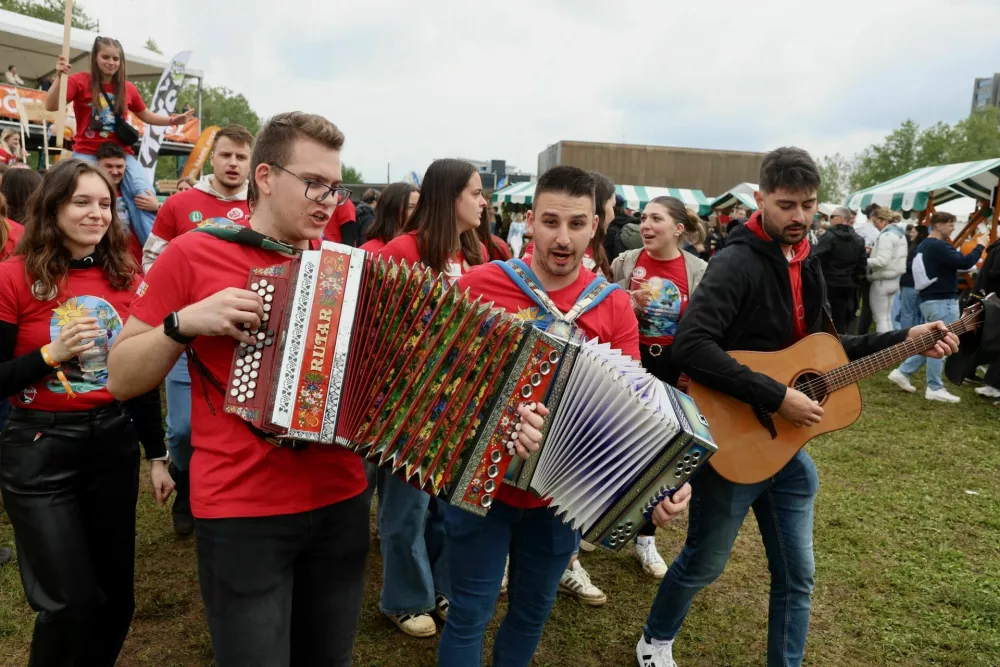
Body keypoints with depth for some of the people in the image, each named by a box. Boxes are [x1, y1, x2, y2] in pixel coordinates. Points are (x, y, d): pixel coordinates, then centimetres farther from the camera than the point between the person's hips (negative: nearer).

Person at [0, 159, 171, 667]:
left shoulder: (125, 277, 3)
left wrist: (155, 455, 8)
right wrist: (51, 354, -21)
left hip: (115, 443, 4)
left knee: (116, 594, 13)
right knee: (70, 603, -1)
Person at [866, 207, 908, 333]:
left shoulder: (886, 235, -18)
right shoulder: (899, 233, 13)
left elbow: (882, 261, -25)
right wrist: (873, 251, 8)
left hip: (883, 280, -10)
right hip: (894, 279, 10)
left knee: (880, 319, -4)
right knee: (887, 317, 15)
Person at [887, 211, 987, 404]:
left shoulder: (924, 246, 15)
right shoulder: (939, 246, -16)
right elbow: (965, 263, -22)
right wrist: (980, 246, -10)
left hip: (929, 300, 10)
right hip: (942, 301, -10)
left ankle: (902, 372, 15)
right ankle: (935, 389, 1)